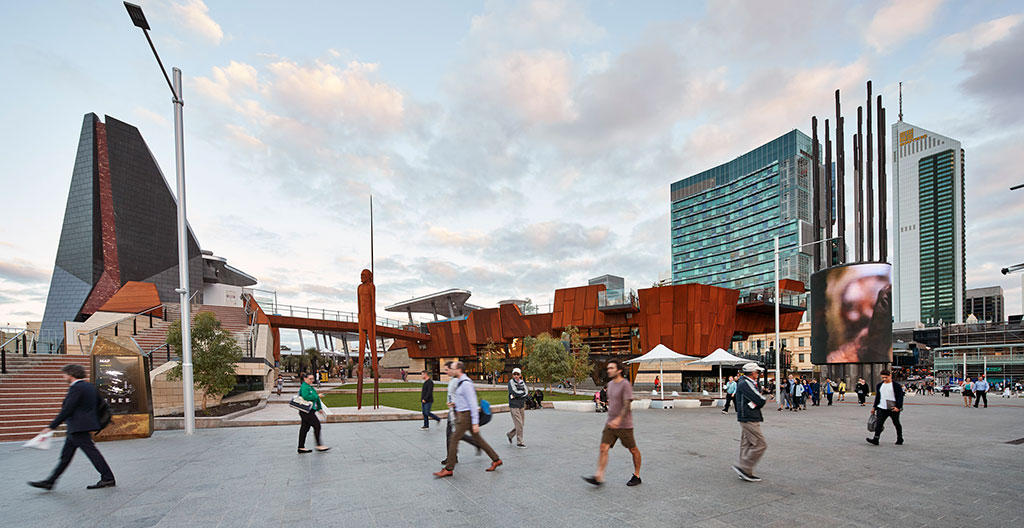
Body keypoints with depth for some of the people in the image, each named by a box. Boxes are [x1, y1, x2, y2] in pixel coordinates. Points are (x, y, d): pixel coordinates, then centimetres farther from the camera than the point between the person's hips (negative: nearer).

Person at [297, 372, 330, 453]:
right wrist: (317, 396, -17)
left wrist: (319, 408, 23)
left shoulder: (310, 387, 19)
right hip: (306, 411, -10)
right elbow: (306, 397, -27)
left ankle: (301, 447, 16)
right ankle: (319, 445, -3)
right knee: (317, 425, -8)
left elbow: (314, 398, 25)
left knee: (304, 428, 11)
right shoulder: (304, 387, -13)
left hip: (309, 411, 10)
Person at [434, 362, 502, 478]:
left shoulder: (466, 383, -19)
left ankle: (448, 469, 4)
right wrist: (455, 402, 14)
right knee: (477, 439, 13)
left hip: (466, 415, -10)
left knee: (454, 440, -5)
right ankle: (496, 460, 20)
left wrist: (475, 423, -22)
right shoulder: (458, 382, 12)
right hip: (461, 414, 10)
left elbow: (473, 403, -21)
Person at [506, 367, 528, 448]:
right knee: (519, 424, -7)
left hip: (521, 406, 6)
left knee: (521, 423, 11)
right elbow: (515, 392, -18)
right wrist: (523, 392, -3)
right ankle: (519, 443, 3)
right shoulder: (511, 382, -7)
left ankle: (510, 435, 32)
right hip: (514, 406, -6)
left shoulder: (522, 382, 10)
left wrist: (515, 396, -14)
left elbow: (526, 392, -3)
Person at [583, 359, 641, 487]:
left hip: (624, 425, -7)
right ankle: (598, 477, -6)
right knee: (603, 448, -5)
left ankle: (636, 476, 25)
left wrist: (618, 419, -34)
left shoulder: (625, 385, -14)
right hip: (610, 424, 7)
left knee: (633, 450, 9)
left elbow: (627, 405, -22)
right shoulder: (610, 384, 11)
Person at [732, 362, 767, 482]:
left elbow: (757, 401, 17)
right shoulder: (745, 383, -17)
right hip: (749, 419, -10)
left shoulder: (746, 382, 17)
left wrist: (757, 402, -3)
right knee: (760, 445, -7)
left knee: (746, 445, 12)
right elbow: (760, 401, -19)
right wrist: (764, 401, 1)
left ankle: (745, 473, 17)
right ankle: (743, 468, -5)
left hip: (747, 419, 10)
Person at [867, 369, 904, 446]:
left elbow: (900, 397, -8)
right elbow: (877, 397, 17)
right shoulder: (879, 385, 11)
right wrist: (874, 407, 16)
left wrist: (898, 407, -18)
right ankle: (876, 439, -11)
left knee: (896, 424, 12)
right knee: (879, 423, -6)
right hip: (882, 408, 4)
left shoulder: (896, 385, -5)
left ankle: (900, 439, 31)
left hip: (893, 409, -4)